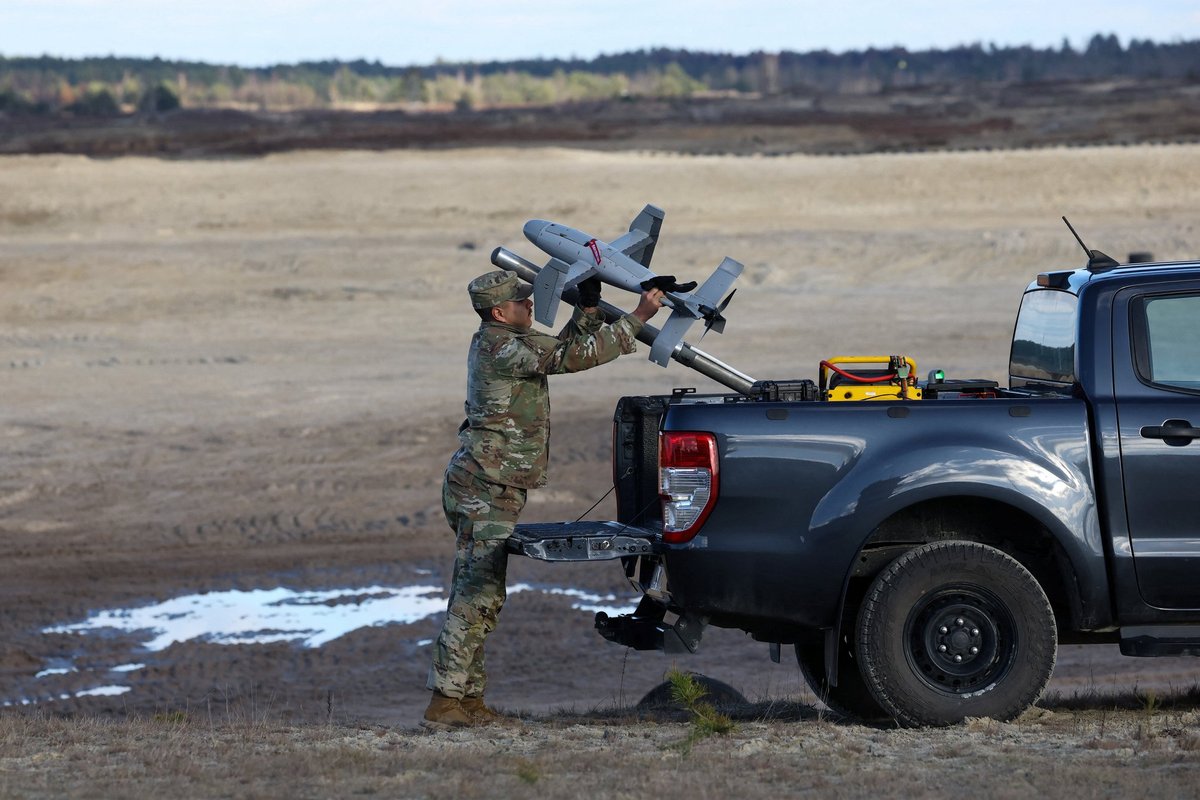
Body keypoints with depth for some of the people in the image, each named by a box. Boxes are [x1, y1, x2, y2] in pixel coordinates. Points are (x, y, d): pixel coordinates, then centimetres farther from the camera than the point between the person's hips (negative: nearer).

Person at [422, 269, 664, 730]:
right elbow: (578, 355, -17)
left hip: (475, 485, 11)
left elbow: (564, 349, 21)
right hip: (488, 489, -11)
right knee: (477, 597, -12)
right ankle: (445, 703, -14)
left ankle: (467, 700, 14)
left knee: (476, 596, 12)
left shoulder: (493, 344, 15)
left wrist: (589, 309, 11)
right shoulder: (505, 348, -16)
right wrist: (639, 317, -12)